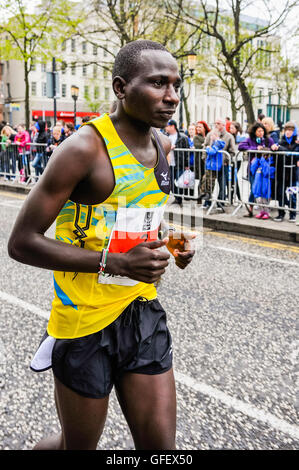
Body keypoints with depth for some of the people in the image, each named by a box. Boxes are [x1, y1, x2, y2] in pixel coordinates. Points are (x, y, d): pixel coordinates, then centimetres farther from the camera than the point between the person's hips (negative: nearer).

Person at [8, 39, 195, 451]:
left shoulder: (162, 145, 6)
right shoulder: (85, 148, -18)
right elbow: (22, 242, -18)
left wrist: (167, 240, 2)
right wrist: (115, 262, -25)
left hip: (144, 313, 6)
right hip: (85, 322, -6)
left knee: (161, 447, 9)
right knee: (78, 445, 14)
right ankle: (36, 448, 48)